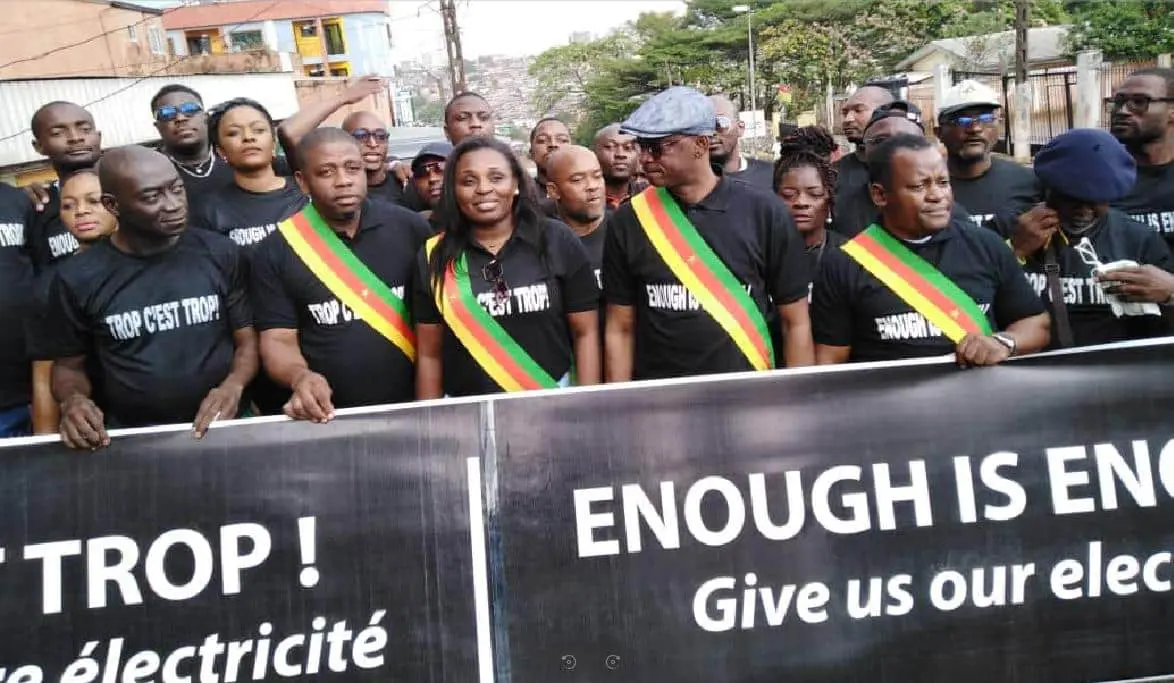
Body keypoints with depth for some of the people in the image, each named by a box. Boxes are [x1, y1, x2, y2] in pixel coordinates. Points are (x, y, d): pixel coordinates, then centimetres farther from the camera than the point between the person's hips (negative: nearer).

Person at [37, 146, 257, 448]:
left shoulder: (220, 254, 3)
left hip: (224, 427, 0)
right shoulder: (77, 279, 2)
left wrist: (234, 385, -12)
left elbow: (247, 339, 8)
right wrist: (72, 400, -9)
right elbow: (68, 365, 13)